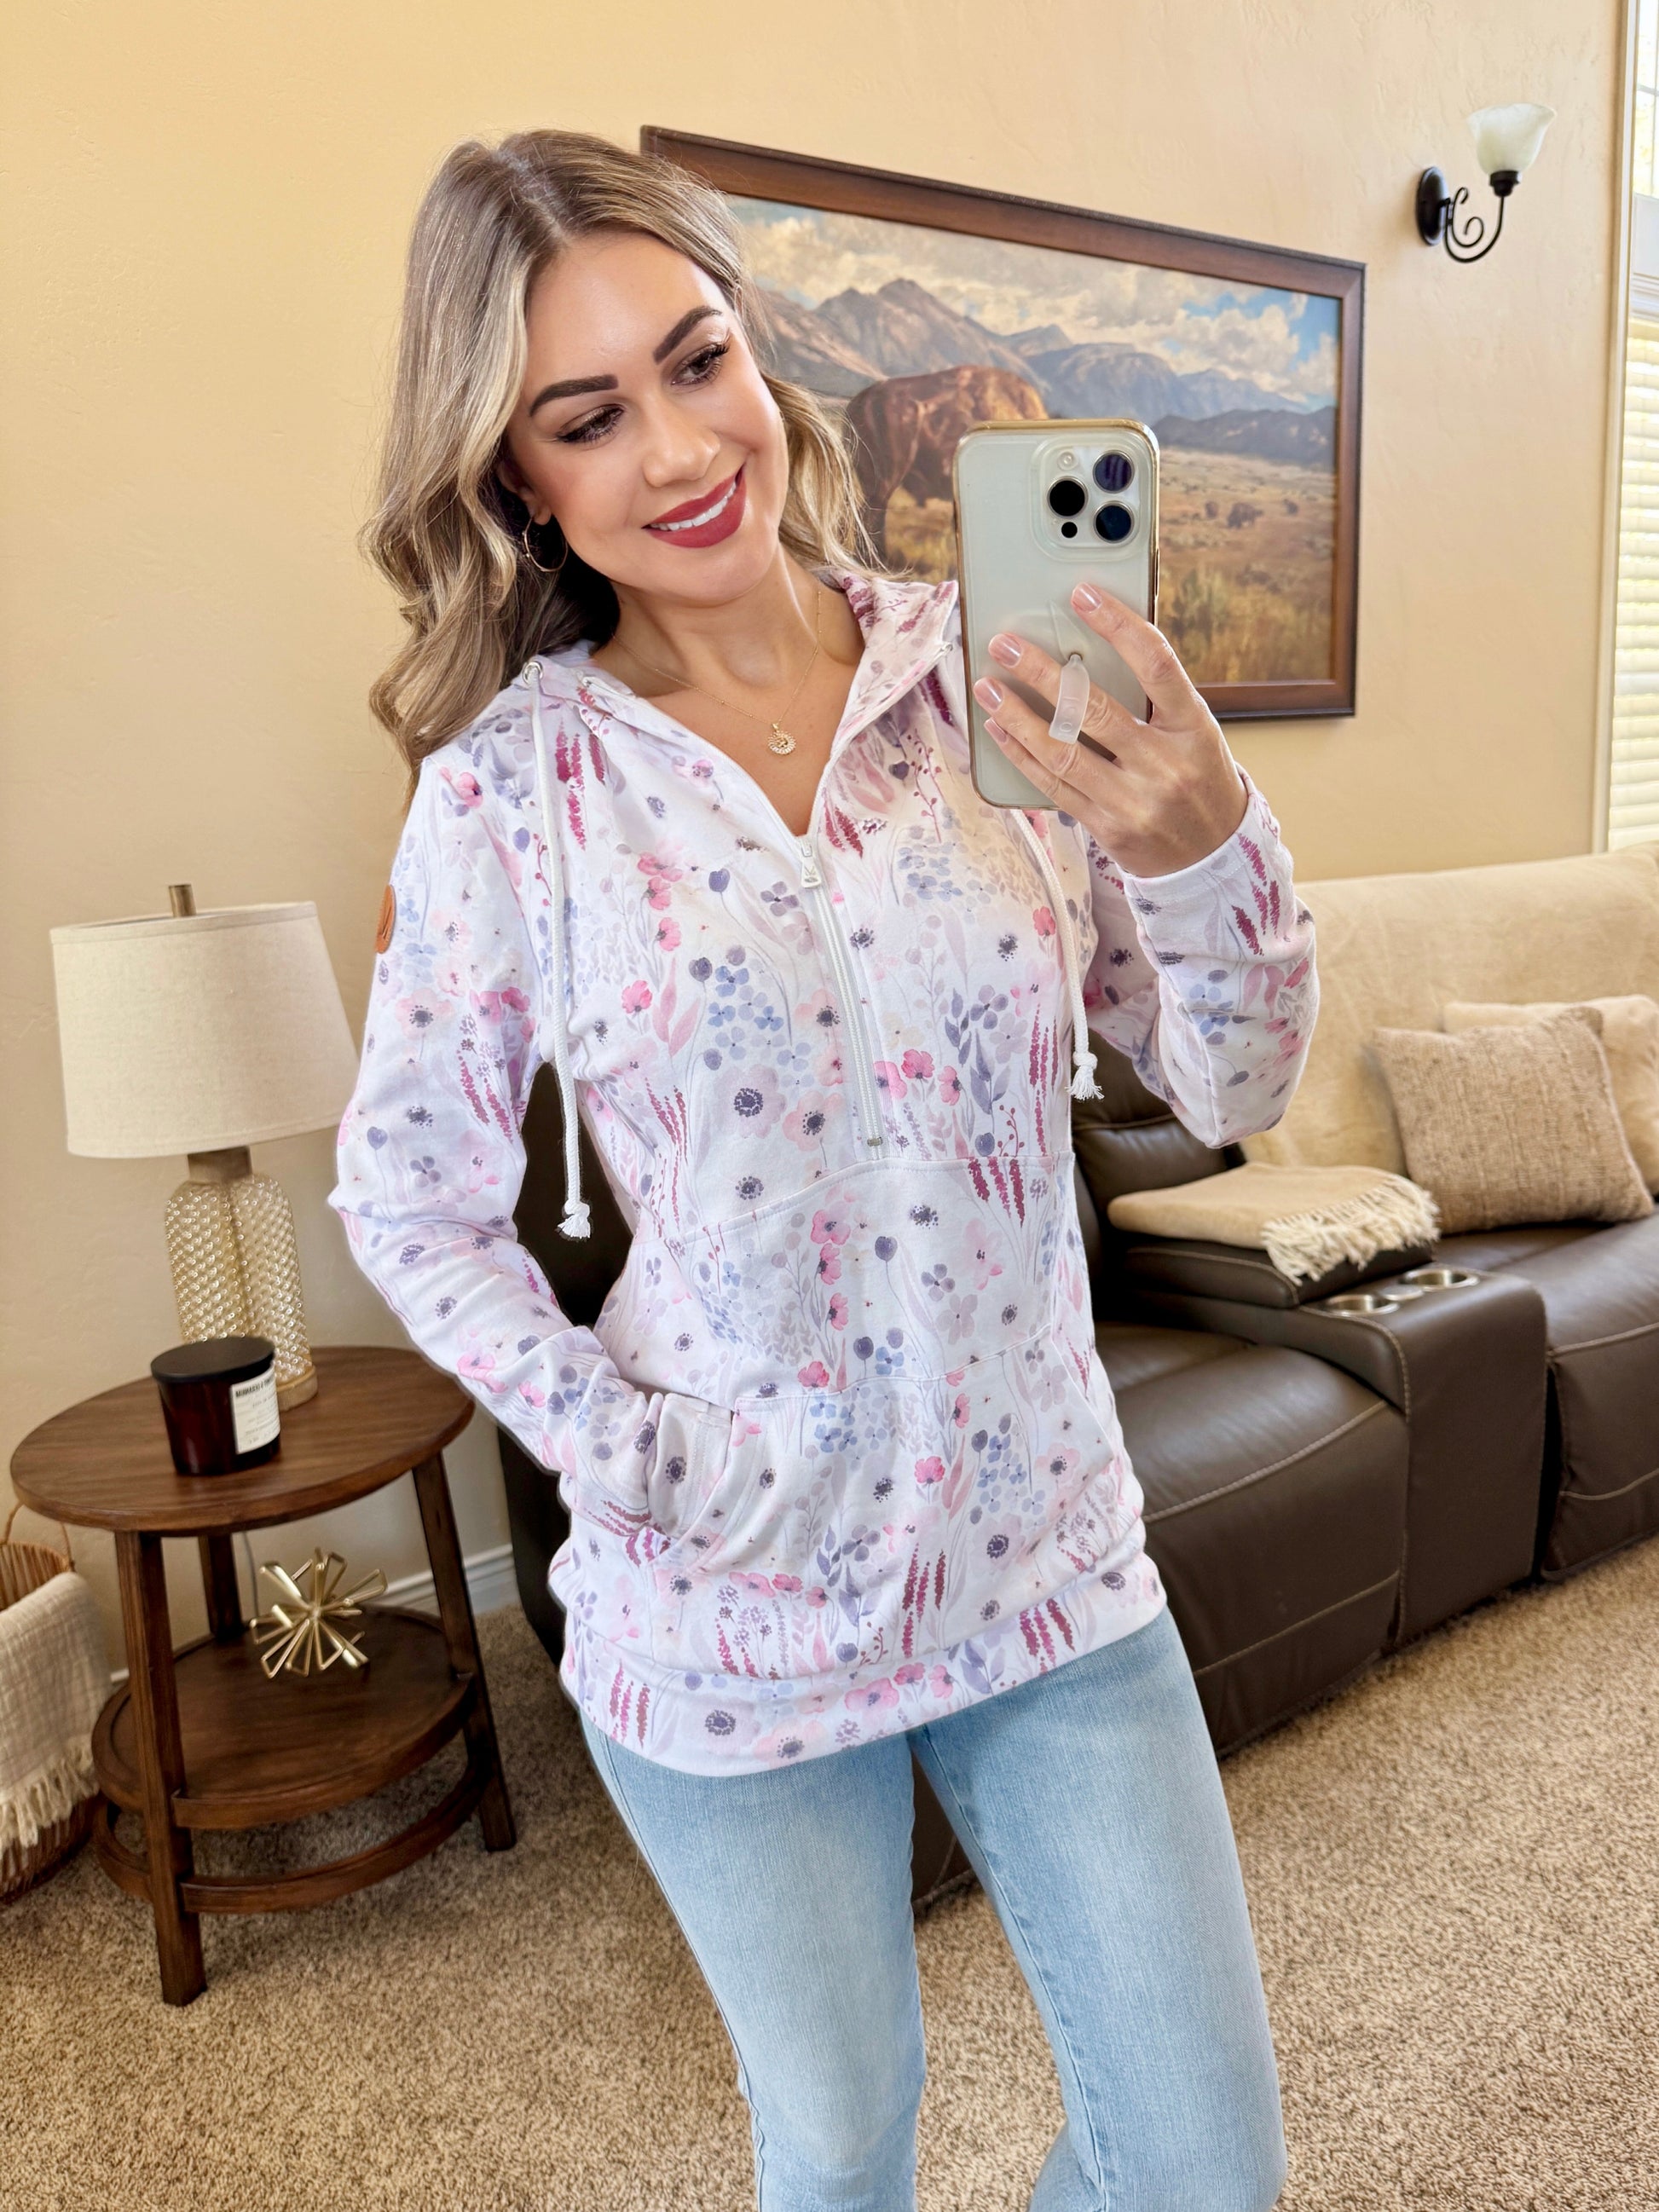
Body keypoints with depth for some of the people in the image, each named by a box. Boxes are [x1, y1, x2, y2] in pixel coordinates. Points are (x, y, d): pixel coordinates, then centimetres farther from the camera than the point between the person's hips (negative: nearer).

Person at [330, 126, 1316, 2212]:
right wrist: (622, 1451, -13)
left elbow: (1232, 1090, -4)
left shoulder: (989, 686, -6)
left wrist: (1208, 850, -24)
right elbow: (406, 1198, -1)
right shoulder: (510, 786, -11)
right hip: (728, 1616, -1)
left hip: (1052, 1559, 2)